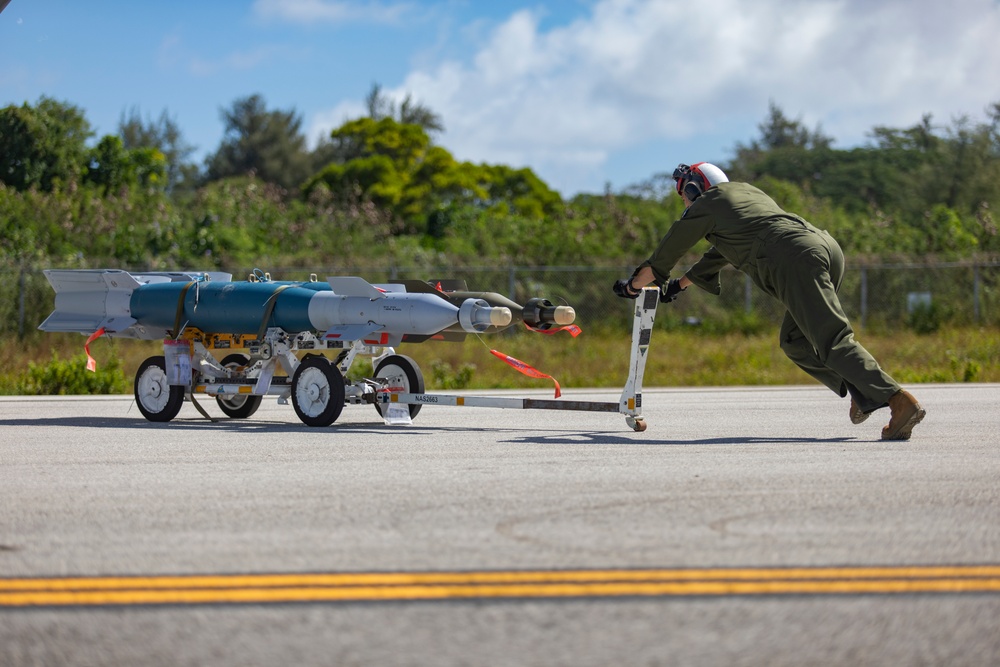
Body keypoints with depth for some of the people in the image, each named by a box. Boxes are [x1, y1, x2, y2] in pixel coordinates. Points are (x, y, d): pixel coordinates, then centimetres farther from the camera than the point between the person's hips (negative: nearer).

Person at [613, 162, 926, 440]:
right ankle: (862, 392, 3)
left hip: (797, 261, -8)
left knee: (833, 341, -15)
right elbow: (720, 254, 50)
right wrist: (678, 284, 58)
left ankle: (900, 401, -29)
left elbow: (662, 258, 24)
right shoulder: (745, 190, 37)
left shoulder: (705, 206, 15)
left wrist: (631, 286, 40)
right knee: (795, 340, 17)